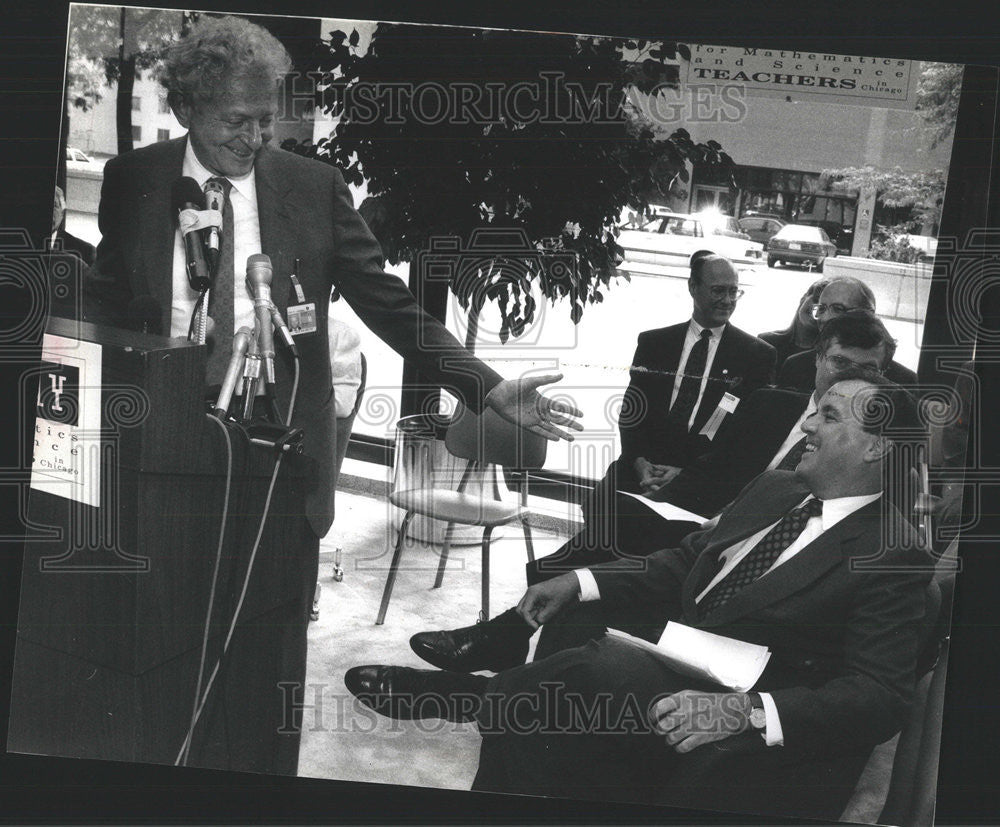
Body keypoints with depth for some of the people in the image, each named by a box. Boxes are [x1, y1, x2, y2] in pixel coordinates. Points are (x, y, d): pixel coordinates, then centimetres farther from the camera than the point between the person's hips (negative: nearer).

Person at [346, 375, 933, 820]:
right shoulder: (772, 491, 12)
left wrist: (746, 712, -32)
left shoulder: (893, 558, -11)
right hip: (669, 676, 7)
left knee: (598, 665, -27)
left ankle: (461, 694, -5)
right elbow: (681, 565, 19)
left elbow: (881, 698, -18)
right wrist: (580, 582, 3)